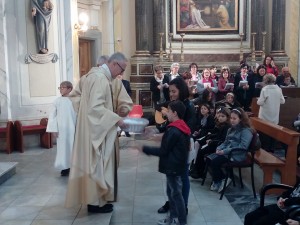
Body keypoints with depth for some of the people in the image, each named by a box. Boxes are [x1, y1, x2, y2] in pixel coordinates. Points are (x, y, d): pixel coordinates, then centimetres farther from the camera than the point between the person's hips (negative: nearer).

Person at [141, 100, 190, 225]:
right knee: (171, 192, 19)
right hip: (174, 165, 10)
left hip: (173, 167, -10)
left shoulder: (173, 131, -23)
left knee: (176, 194, 0)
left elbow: (163, 151, -20)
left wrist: (144, 148, -15)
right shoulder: (181, 128, 8)